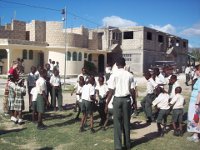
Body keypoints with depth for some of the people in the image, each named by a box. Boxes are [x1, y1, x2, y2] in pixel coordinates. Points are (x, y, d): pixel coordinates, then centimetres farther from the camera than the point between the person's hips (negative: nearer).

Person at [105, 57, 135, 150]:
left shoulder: (114, 75, -8)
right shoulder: (130, 75, 1)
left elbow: (111, 91, -11)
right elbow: (132, 91, 2)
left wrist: (106, 104, -5)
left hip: (117, 99, -3)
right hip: (127, 99, 3)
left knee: (117, 123, 4)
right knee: (126, 122, 14)